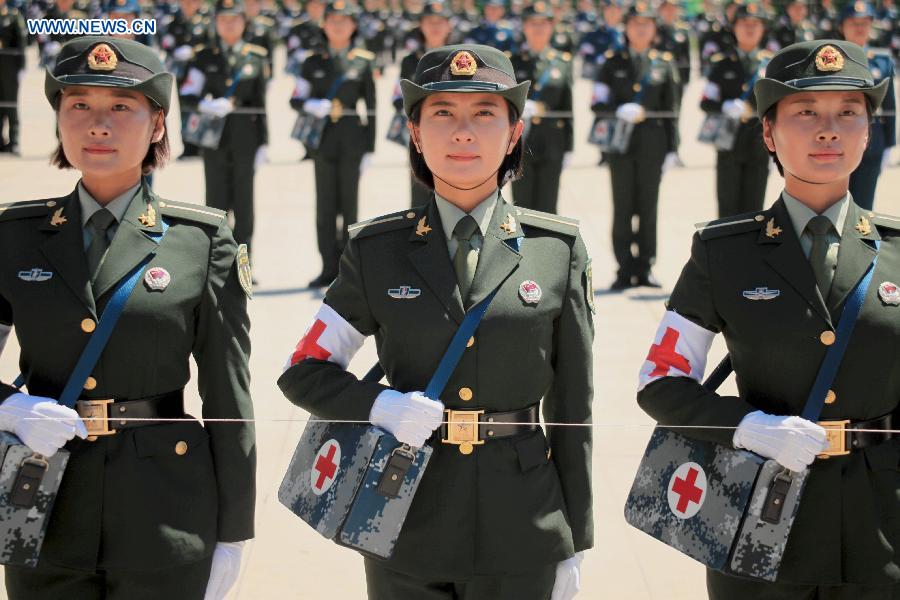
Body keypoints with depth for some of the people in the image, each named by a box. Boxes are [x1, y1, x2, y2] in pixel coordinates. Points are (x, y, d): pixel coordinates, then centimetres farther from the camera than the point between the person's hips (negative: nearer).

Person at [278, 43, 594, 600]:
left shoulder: (559, 248, 1)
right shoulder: (376, 249, 2)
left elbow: (571, 406, 3)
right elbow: (303, 373, 5)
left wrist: (574, 544, 4)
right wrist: (380, 405, -15)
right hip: (408, 533, 0)